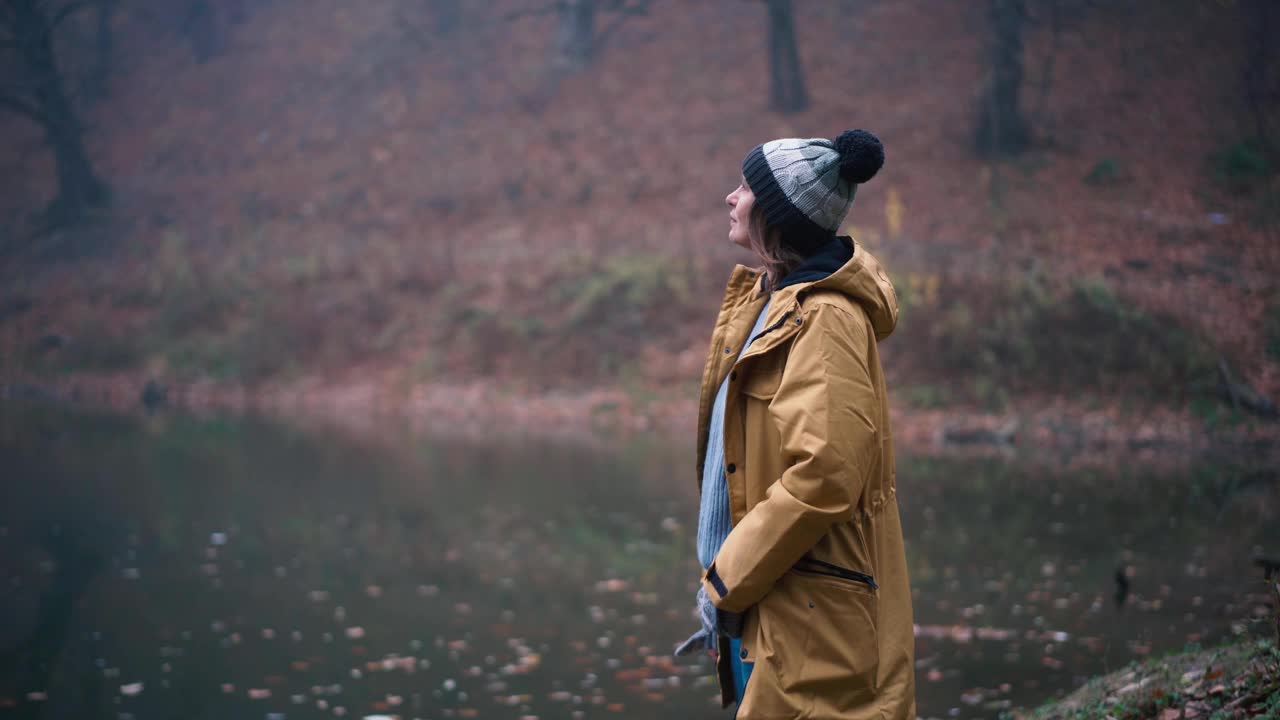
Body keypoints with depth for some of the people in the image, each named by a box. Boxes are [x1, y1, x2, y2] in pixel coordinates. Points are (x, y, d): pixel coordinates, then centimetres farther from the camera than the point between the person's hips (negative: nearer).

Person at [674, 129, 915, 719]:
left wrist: (727, 582, -16)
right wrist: (727, 580, 14)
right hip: (759, 612, 9)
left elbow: (822, 477, -24)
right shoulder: (762, 301, 13)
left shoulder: (826, 319, -16)